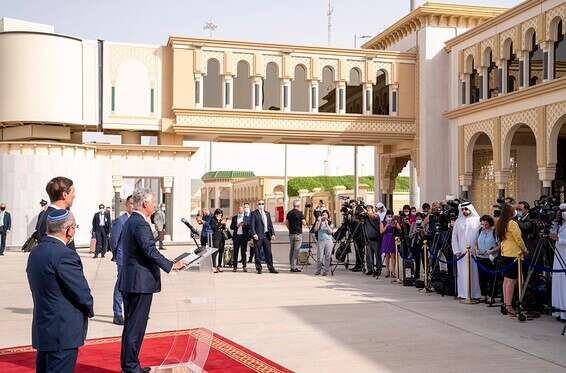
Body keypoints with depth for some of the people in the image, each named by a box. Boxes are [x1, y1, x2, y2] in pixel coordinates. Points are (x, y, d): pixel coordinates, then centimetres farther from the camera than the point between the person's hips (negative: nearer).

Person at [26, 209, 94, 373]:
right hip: (63, 334, -9)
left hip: (41, 330, 9)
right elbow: (82, 293, -18)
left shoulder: (35, 253, 8)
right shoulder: (65, 255, -20)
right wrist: (89, 309, 3)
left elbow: (40, 290, 13)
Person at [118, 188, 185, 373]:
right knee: (136, 327, -3)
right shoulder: (141, 224, -17)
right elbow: (150, 251, -25)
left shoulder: (129, 222, 15)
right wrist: (171, 265, -19)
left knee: (130, 325, 16)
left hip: (128, 281, 10)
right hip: (141, 282, -10)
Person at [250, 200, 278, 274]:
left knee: (269, 253, 5)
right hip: (258, 236, -4)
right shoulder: (254, 214, 1)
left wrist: (272, 233, 4)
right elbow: (252, 225, -5)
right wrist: (254, 234, -17)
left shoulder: (267, 213, 17)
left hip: (267, 236, 4)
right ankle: (259, 269, 8)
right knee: (258, 254, 0)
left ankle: (271, 268, 10)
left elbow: (270, 224, 15)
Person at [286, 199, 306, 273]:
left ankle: (292, 266, 14)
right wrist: (302, 218, 6)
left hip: (291, 234, 6)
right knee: (296, 250, -4)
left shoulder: (289, 213, 8)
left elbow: (286, 223, 10)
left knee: (291, 250, 11)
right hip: (298, 234, -6)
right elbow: (304, 223, -12)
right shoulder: (300, 213, -11)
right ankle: (294, 267, -6)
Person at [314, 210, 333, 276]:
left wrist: (327, 224, -11)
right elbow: (316, 229, -8)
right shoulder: (319, 222, 8)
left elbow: (330, 232, -3)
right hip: (320, 241, -1)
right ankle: (318, 270, 9)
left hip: (328, 241, 1)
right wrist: (319, 221, -9)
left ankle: (326, 270, 7)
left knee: (327, 256, -1)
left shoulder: (330, 223, 10)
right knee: (319, 257, -4)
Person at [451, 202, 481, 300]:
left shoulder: (477, 220, 2)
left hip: (473, 251, -2)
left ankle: (475, 294, 3)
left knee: (474, 272, -2)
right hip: (461, 252, 2)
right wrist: (456, 250, 2)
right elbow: (454, 237, 11)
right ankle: (463, 293, 7)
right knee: (462, 273, 2)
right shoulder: (458, 221, 10)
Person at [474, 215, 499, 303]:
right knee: (482, 277, 8)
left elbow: (500, 245, -11)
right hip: (480, 258, 5)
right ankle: (484, 296, 19)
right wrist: (476, 249, 0)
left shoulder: (495, 231, -8)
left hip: (491, 258, -5)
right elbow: (476, 242, 19)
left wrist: (492, 251, -21)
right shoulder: (480, 230, 9)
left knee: (491, 278, -2)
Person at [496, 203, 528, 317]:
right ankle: (509, 306, -9)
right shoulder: (512, 223, -15)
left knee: (506, 279, 12)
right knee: (511, 280, -8)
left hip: (504, 253, 8)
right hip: (513, 254, -8)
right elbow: (518, 239, -10)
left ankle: (505, 303, 15)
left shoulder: (500, 223, 9)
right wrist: (524, 250, 4)